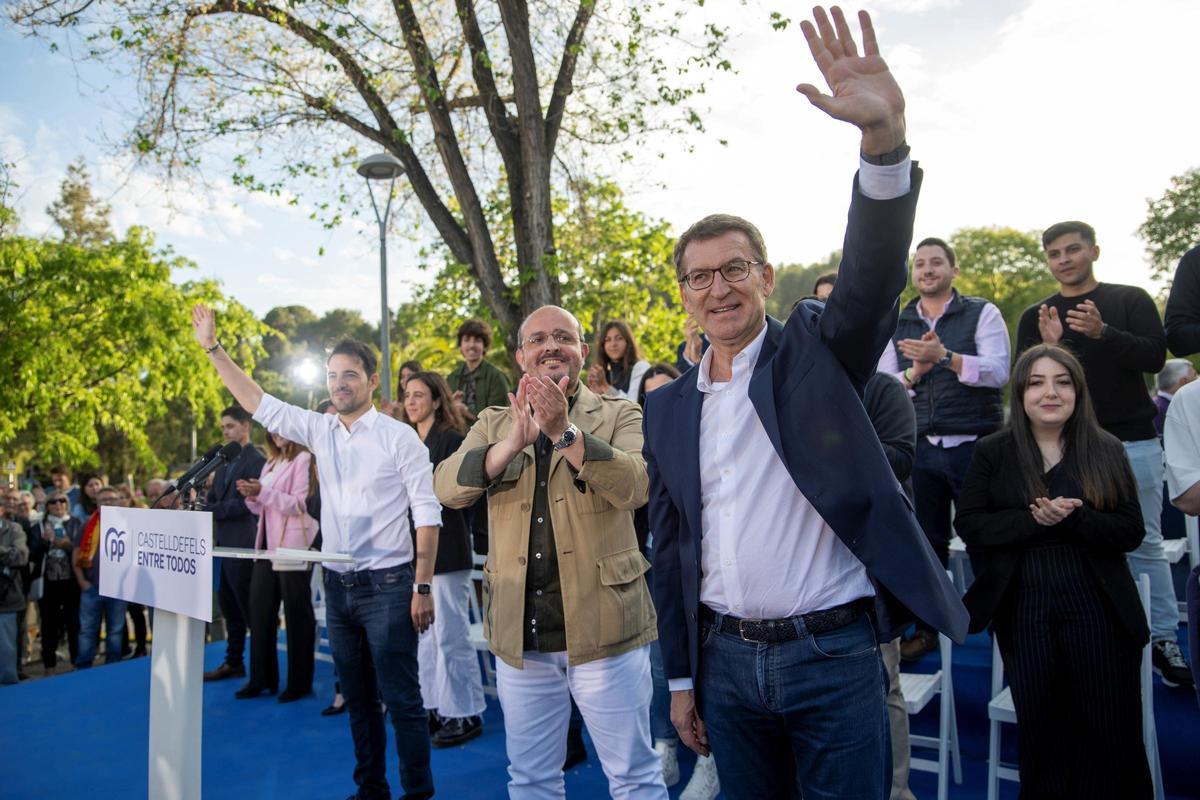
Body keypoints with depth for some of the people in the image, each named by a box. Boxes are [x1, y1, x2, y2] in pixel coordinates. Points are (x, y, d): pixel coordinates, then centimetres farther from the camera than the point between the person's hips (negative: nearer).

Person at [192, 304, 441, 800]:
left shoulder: (399, 437, -9)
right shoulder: (319, 430, 6)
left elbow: (427, 514, -10)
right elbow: (257, 403, 11)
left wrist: (422, 588, -14)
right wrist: (213, 348, 7)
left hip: (385, 586, -6)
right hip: (337, 585, 6)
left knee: (401, 699, -1)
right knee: (357, 699, 16)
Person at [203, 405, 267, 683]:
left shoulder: (257, 461, -11)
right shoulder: (224, 461, 17)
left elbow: (246, 502, -17)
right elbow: (213, 497, 16)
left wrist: (210, 510, -16)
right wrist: (202, 501, -5)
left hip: (242, 545, -8)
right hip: (223, 543, 8)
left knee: (249, 609, -2)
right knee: (229, 608, 15)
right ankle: (233, 662, 25)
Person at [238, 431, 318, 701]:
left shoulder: (303, 459, -7)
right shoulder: (270, 462, 17)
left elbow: (300, 504, -14)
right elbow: (264, 508, 19)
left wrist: (263, 492, -20)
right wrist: (251, 497, -1)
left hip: (292, 547, -8)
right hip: (268, 546, 8)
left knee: (296, 613, 1)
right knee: (259, 611, 8)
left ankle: (299, 683, 10)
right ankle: (261, 678, 18)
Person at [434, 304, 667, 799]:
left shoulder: (620, 415, 0)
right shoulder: (493, 423, 9)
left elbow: (636, 486, -17)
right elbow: (447, 489, -7)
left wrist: (564, 430, -28)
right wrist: (514, 441, -23)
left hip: (603, 627, -3)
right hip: (519, 633, 4)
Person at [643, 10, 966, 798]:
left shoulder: (816, 350, -2)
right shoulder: (668, 409, 6)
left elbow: (874, 274, -23)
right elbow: (670, 550, 9)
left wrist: (884, 137, -38)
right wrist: (681, 679, 11)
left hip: (833, 653, -3)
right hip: (727, 660, 4)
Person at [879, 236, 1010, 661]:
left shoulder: (982, 313, 2)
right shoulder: (898, 325, 12)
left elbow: (999, 370, -13)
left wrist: (945, 357, -26)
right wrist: (914, 372, -14)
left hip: (974, 447, -3)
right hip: (921, 448, 3)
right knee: (926, 540, 11)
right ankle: (926, 627, 24)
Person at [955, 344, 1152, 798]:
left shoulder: (1107, 450, 2)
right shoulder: (992, 453, 0)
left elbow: (1131, 532, -4)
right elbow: (968, 524, -6)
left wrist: (1074, 517, -21)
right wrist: (1032, 519, -20)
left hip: (1098, 606, 0)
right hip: (1024, 608, 0)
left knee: (1112, 730, 6)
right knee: (1039, 726, 12)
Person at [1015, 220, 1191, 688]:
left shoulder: (1131, 301, 6)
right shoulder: (1035, 317, 10)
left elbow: (1155, 357, -5)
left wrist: (1103, 332, -21)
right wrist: (1049, 347, -16)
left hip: (1132, 441, -1)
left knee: (1145, 542, 4)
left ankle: (1162, 638, 14)